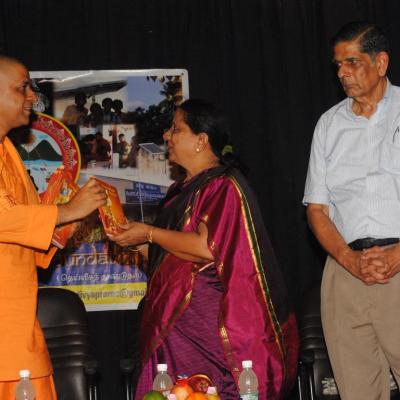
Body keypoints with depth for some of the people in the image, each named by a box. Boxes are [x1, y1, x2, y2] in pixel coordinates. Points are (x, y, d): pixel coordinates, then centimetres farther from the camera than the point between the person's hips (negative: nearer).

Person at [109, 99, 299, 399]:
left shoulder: (223, 186, -9)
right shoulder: (182, 189, 19)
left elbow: (208, 248, -22)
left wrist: (150, 234, -13)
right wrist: (135, 242, 11)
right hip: (177, 322, 8)